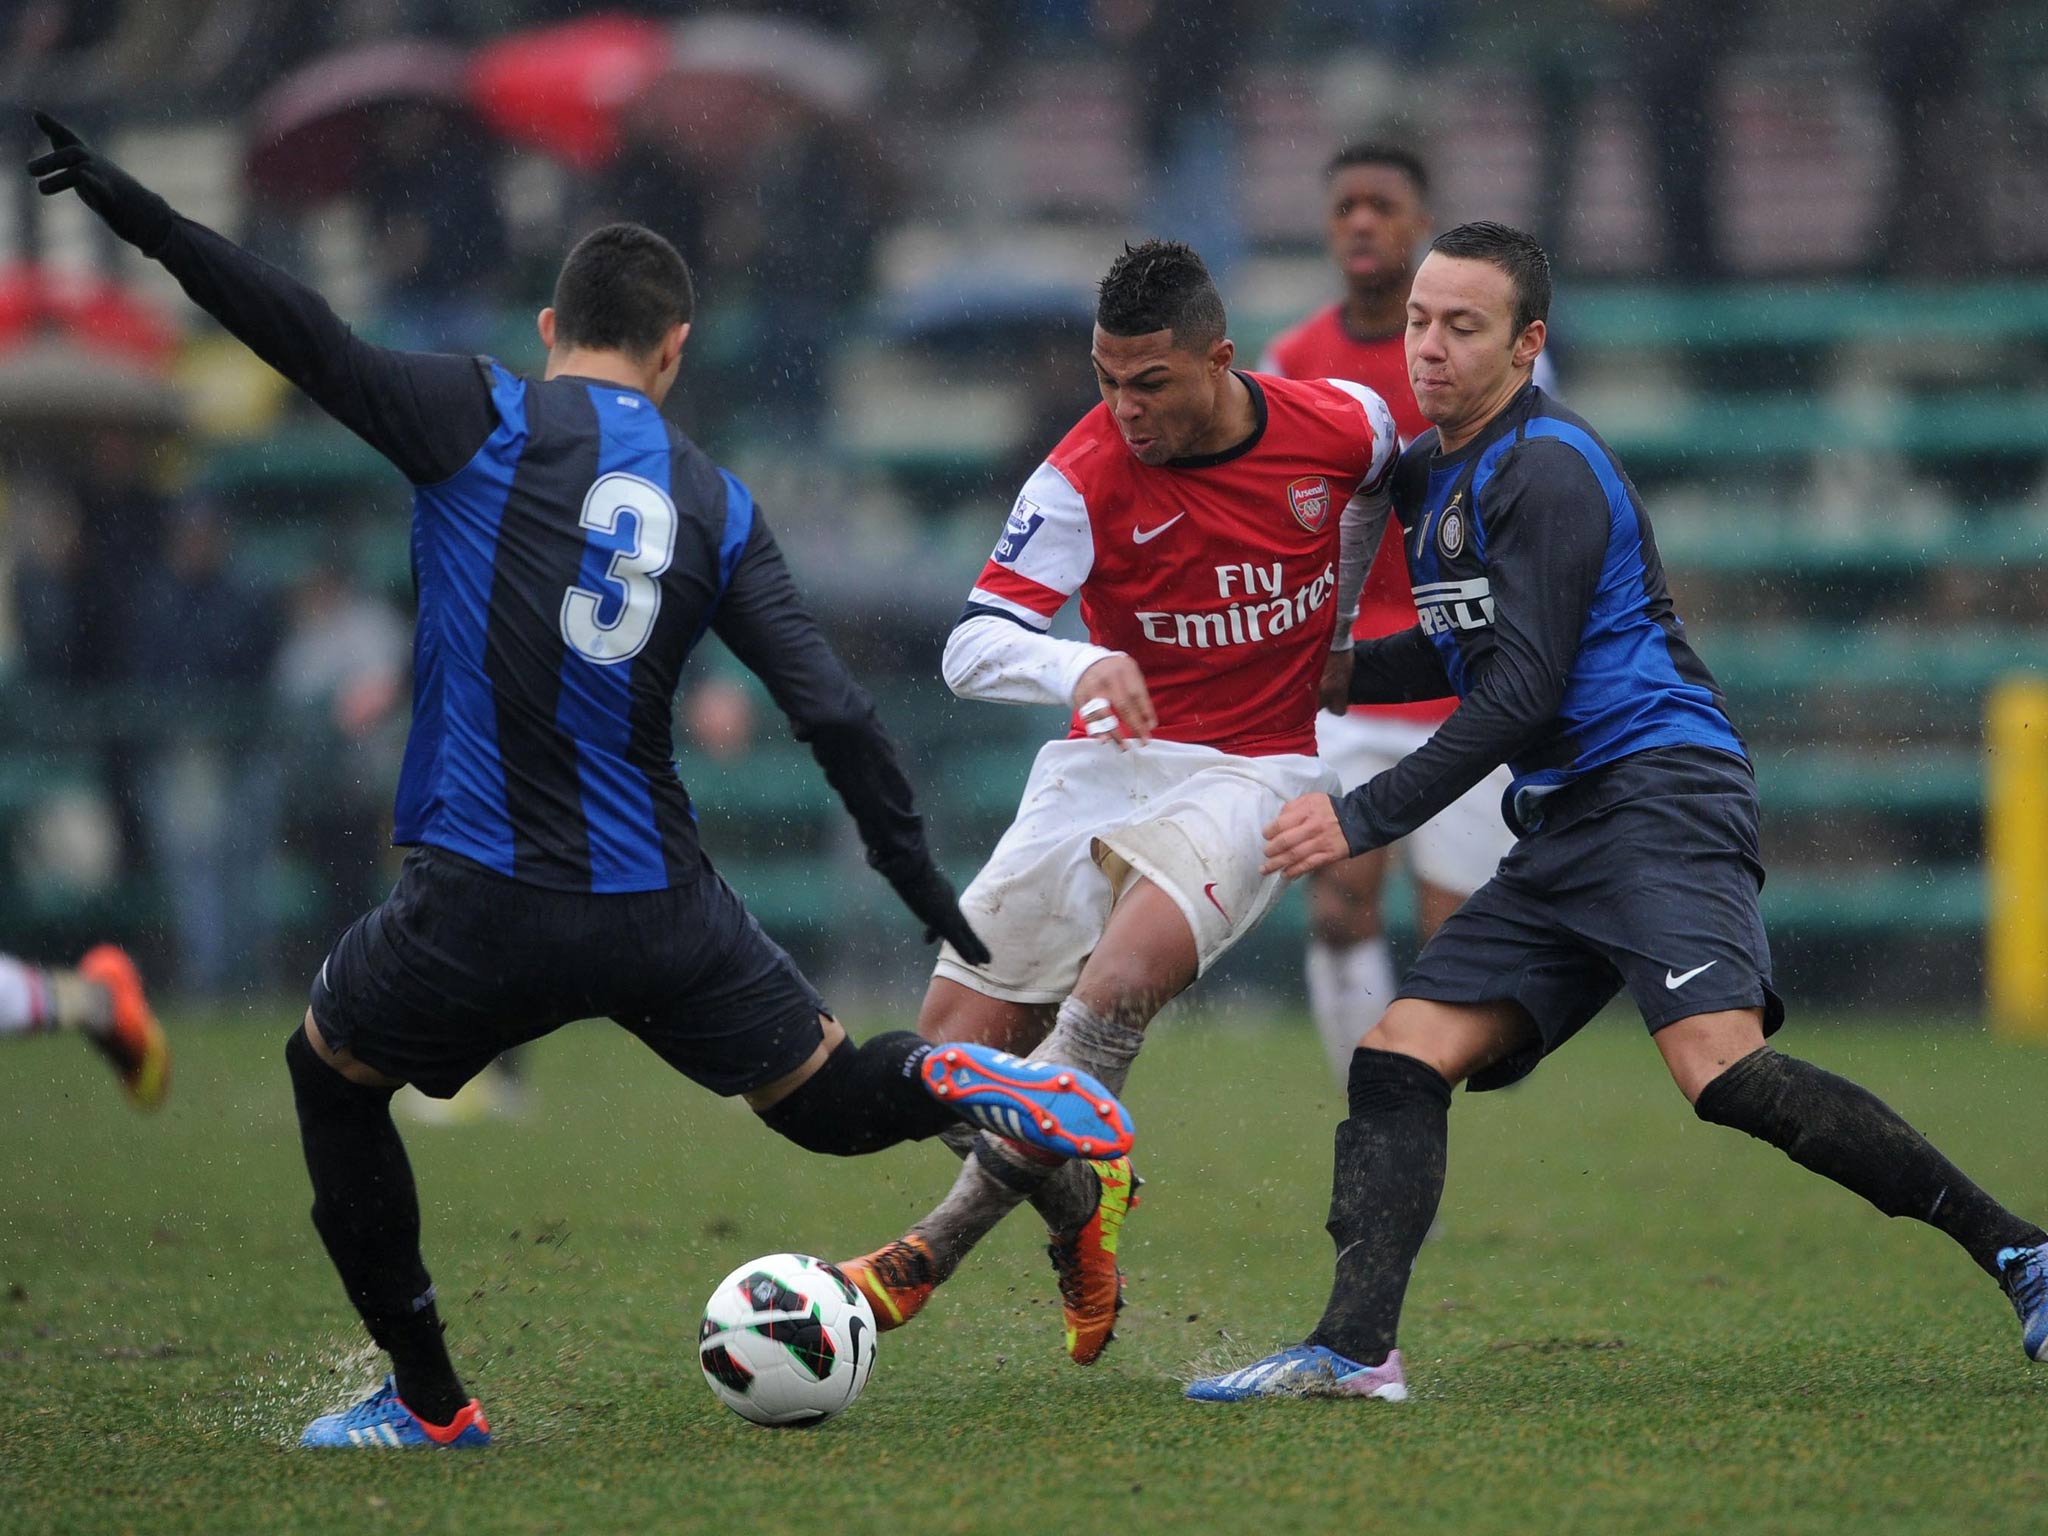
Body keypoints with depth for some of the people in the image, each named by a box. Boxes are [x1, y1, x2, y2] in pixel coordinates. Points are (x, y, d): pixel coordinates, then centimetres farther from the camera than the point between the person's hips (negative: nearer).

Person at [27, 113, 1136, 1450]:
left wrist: (137, 212, -14)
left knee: (329, 1072, 24)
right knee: (830, 1103, 20)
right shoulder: (721, 507, 7)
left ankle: (428, 1401, 21)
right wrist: (918, 875, 9)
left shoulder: (484, 421, -3)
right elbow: (830, 710, 2)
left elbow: (317, 346, -15)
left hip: (483, 912, -3)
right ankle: (963, 1087, -14)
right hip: (664, 916, 3)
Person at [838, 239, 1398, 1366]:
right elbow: (972, 647, -22)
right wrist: (1076, 666, -42)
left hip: (1252, 771, -1)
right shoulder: (1088, 473, -14)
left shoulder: (1343, 428, -8)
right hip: (1105, 760, 2)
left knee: (1129, 967, -31)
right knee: (958, 1041, -8)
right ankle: (1078, 1207, 23)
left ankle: (941, 1244, -27)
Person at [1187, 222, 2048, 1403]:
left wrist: (1365, 820, -14)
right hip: (1564, 824, 10)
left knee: (1721, 1068, -27)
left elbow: (1522, 692, -15)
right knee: (1400, 1057, -4)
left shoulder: (1548, 470, -9)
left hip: (1659, 788, -10)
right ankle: (1355, 1349, -10)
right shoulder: (1433, 473, 20)